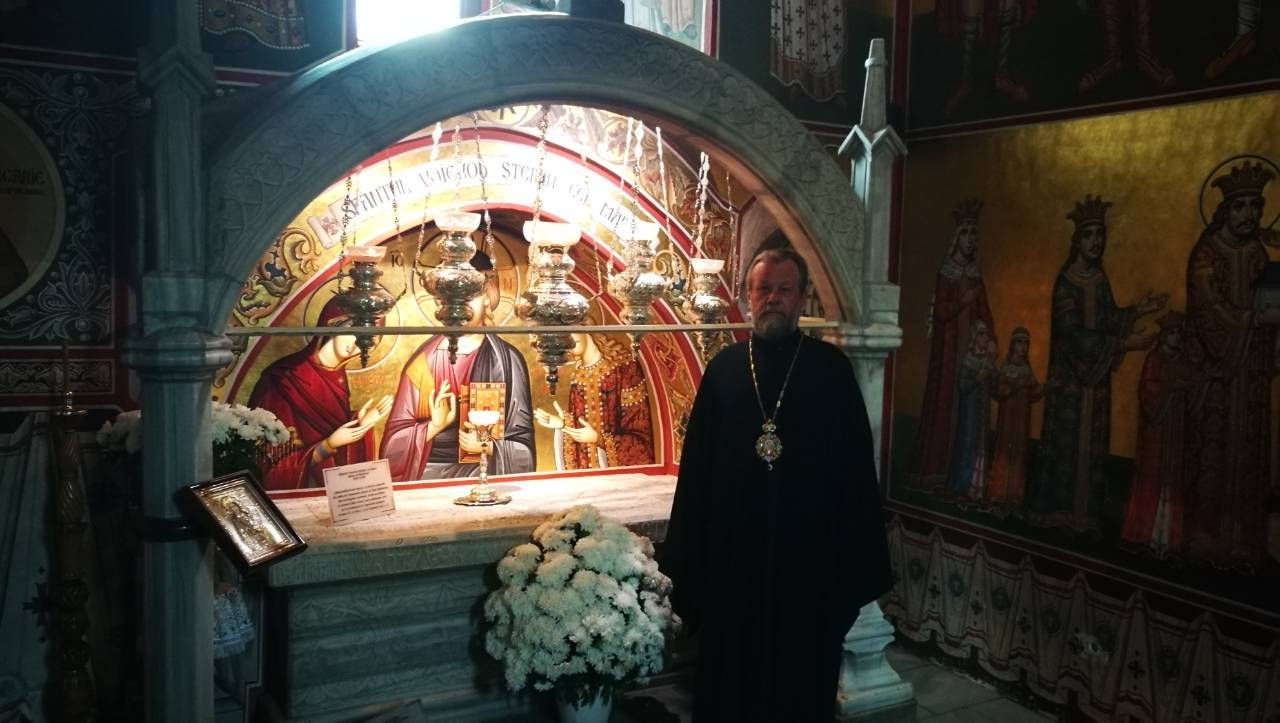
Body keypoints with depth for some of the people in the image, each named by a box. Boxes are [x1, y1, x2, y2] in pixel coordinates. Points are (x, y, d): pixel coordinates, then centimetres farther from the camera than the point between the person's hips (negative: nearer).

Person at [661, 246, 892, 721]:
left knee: (802, 665, 11)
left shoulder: (830, 367, -2)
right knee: (732, 668, 13)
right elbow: (697, 461, 4)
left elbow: (856, 460, -3)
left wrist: (855, 552, -6)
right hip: (733, 546, 2)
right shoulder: (724, 367, 3)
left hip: (809, 546, -1)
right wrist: (687, 550, 2)